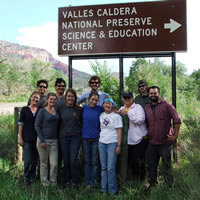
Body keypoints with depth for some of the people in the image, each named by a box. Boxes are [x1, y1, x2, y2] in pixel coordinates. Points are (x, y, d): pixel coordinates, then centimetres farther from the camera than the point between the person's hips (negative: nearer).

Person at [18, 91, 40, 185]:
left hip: (37, 138, 2)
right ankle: (26, 177, 18)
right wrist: (20, 137, -4)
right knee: (28, 160, -5)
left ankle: (32, 178, 24)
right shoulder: (25, 109, 2)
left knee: (34, 160, 8)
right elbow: (20, 124, 1)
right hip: (27, 138, -2)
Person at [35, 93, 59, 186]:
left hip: (54, 140, 4)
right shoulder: (42, 111, -5)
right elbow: (37, 126, -7)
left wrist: (58, 138, 7)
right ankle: (44, 182, 23)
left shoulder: (57, 111, 10)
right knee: (44, 163, 7)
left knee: (54, 164, 0)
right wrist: (42, 140, -13)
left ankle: (53, 182, 18)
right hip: (44, 140, -4)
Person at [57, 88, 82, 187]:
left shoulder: (79, 109, 2)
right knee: (66, 161, 8)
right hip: (63, 137, 1)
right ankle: (66, 180, 23)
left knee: (73, 161, -4)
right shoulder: (60, 109, 4)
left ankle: (74, 181, 13)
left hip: (75, 137, -1)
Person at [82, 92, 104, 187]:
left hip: (96, 138, -1)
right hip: (85, 138, 1)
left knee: (95, 161, 6)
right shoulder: (84, 108, 2)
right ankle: (87, 182, 18)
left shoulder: (99, 109, -3)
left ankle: (94, 181, 18)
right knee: (86, 161, 9)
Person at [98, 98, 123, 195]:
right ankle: (104, 188, 18)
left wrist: (118, 146, -11)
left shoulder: (116, 116, -3)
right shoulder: (101, 115, 9)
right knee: (103, 167, 7)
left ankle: (112, 190, 8)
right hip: (101, 143, 4)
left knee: (111, 168, -7)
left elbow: (119, 132, -6)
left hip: (112, 143, -4)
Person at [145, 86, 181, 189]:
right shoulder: (147, 107, 9)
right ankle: (151, 182, 31)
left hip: (165, 142, -4)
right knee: (151, 165, 14)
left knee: (166, 165, 5)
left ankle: (169, 184, 21)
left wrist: (175, 135, -9)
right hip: (151, 143, 5)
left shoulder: (167, 105, -6)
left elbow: (177, 120, -7)